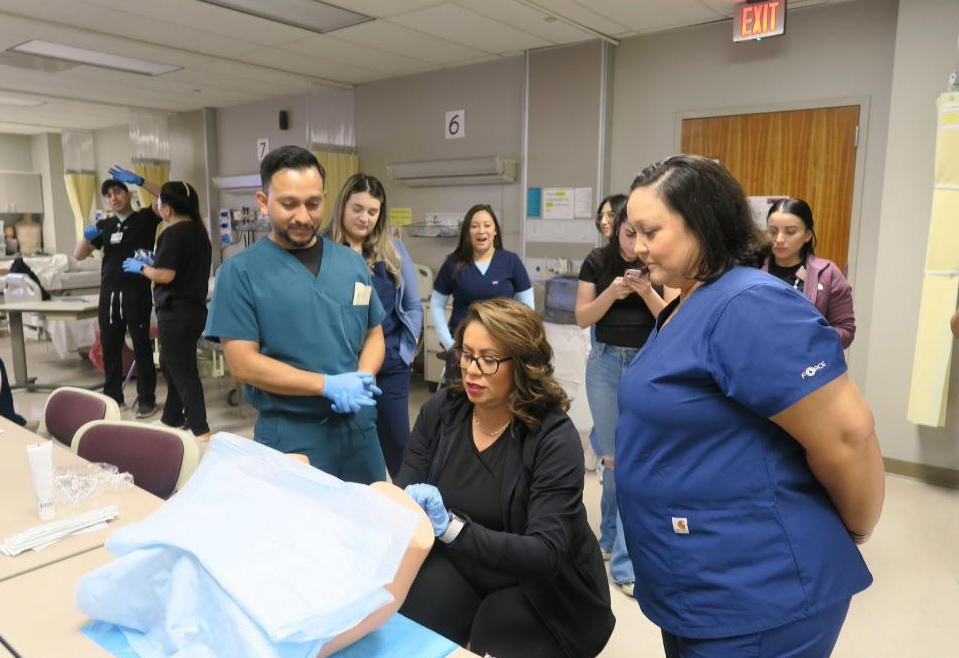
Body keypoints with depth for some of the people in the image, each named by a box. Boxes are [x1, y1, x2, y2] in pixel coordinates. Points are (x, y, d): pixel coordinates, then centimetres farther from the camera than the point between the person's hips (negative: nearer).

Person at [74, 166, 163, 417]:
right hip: (109, 293, 5)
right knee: (110, 346, 10)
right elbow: (78, 255, 13)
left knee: (141, 346, -1)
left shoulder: (145, 218, 2)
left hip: (137, 292, -5)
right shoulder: (104, 225, 15)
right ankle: (113, 397, 22)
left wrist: (138, 180, -22)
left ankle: (147, 399, 5)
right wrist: (86, 236, -7)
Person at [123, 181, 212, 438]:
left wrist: (141, 267, -4)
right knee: (170, 365, 22)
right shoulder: (198, 230, 11)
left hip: (177, 312, -10)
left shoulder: (174, 233, -16)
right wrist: (152, 262, 20)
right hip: (194, 308, 10)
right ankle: (172, 420, 32)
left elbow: (165, 275, -21)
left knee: (183, 371, -4)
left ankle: (201, 431, -1)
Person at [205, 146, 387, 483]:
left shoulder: (352, 262, 5)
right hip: (290, 435, -4)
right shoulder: (241, 272, -8)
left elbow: (374, 334, 10)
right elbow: (243, 362, -12)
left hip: (358, 426, 5)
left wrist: (361, 379, -11)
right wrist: (328, 385, -19)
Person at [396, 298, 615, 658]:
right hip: (457, 566, 3)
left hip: (537, 588, -2)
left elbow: (545, 555, -30)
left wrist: (452, 526, -42)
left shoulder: (554, 437, -22)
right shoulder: (440, 410, -8)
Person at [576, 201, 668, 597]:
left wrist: (646, 291, -22)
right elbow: (582, 318, -2)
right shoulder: (597, 262, -1)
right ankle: (613, 533, 35)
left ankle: (625, 559, 3)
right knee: (611, 455, 13)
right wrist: (611, 293, -19)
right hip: (605, 362, 2)